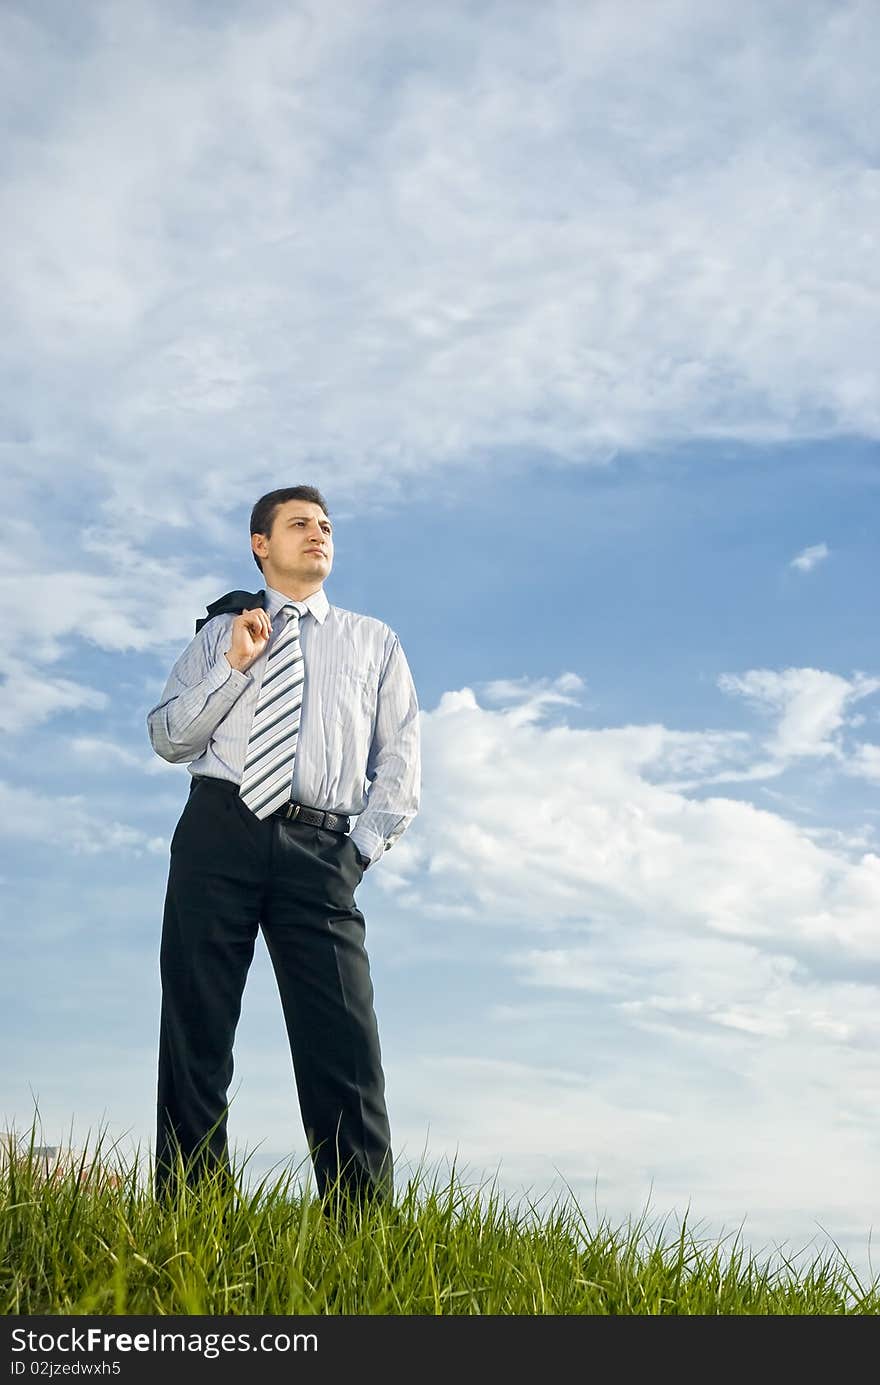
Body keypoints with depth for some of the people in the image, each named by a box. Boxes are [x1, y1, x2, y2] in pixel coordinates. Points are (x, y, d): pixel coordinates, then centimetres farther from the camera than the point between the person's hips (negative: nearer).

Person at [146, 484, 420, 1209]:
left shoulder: (375, 641, 21)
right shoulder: (222, 632, 20)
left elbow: (401, 761, 14)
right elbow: (166, 737, 11)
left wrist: (365, 845, 1)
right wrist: (233, 666, 0)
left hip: (319, 845, 0)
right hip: (219, 830, 0)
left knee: (345, 1040, -10)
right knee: (196, 1032, -3)